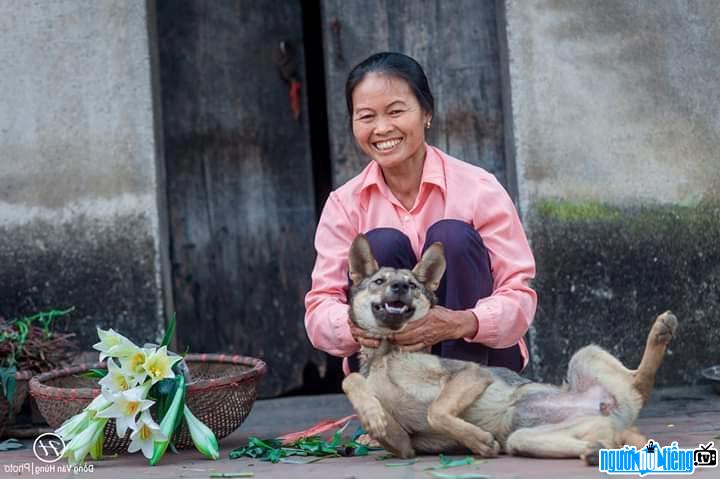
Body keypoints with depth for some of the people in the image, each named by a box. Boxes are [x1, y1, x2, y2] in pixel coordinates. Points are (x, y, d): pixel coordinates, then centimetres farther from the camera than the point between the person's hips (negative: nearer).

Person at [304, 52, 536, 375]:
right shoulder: (344, 204, -3)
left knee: (452, 237, -22)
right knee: (381, 245, -20)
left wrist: (460, 323, -38)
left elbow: (520, 295, -16)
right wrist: (355, 326, -36)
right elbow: (319, 309, -10)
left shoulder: (478, 189, -10)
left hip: (480, 353, -1)